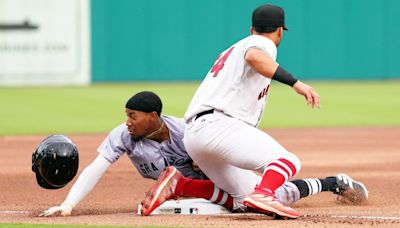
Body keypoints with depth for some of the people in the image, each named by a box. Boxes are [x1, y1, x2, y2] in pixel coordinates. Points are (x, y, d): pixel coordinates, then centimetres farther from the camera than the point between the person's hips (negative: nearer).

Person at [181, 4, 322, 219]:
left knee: (245, 191, 12)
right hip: (218, 124, -9)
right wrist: (295, 82, -31)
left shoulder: (231, 51, 33)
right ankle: (263, 195, -48)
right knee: (287, 162, -19)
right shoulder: (263, 44, 5)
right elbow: (254, 57, -21)